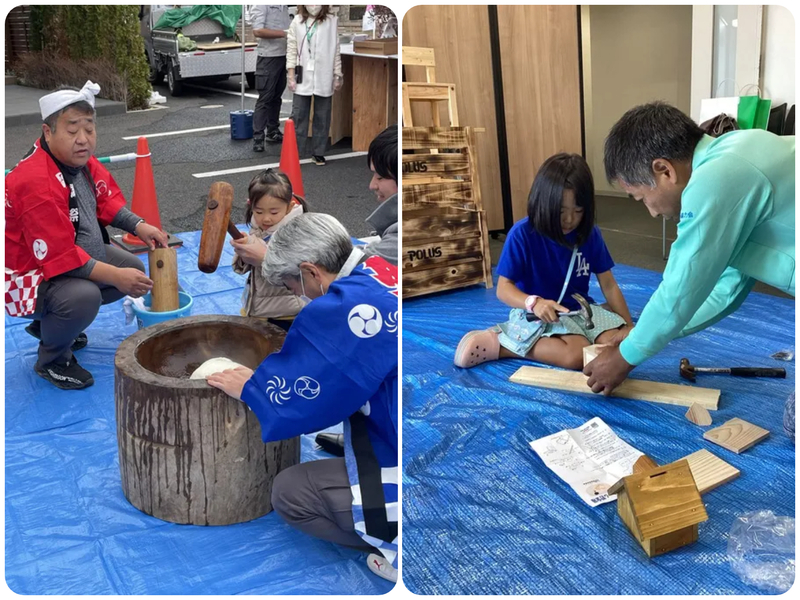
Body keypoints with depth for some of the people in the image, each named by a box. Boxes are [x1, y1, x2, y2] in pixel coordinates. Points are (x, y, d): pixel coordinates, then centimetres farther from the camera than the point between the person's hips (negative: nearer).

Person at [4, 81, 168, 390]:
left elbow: (106, 199, 9)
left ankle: (48, 323, 21)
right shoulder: (36, 183, -33)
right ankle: (51, 359, -3)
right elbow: (61, 257, -33)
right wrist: (115, 276, -30)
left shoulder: (79, 159, -6)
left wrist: (139, 226, -7)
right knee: (84, 295, -37)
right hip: (28, 273, -10)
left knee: (134, 269, 10)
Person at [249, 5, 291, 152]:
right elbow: (257, 31, -20)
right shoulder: (261, 5, -11)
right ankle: (258, 137, -1)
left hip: (284, 56, 7)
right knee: (265, 98, -5)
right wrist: (284, 33, -24)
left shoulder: (284, 6, 12)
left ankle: (273, 132, 23)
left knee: (276, 97, 13)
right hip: (269, 57, -7)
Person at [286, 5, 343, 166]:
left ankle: (318, 152, 17)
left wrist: (337, 75, 2)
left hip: (324, 78, 0)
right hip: (303, 77, 0)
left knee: (322, 117, 7)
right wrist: (291, 76, -4)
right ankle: (295, 151, 10)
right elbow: (291, 50, 1)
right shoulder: (297, 22, 1)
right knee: (298, 115, 3)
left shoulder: (331, 21, 1)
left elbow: (336, 50, 4)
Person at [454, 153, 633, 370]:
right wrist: (533, 303, -34)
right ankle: (496, 342, -15)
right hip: (535, 314, -6)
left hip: (581, 309, 6)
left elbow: (608, 285, 6)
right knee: (578, 355, -31)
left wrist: (629, 326, -2)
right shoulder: (522, 234, -14)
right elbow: (504, 288, -14)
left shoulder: (590, 234, -1)